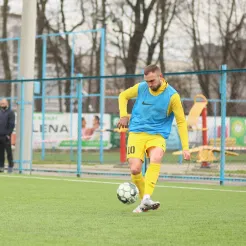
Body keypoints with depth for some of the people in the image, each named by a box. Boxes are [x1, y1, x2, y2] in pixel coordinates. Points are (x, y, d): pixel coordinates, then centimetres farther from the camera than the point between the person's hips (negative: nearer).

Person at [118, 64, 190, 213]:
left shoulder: (172, 95, -7)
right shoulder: (141, 88, 0)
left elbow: (181, 121, -2)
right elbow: (123, 96, 20)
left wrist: (185, 148, -7)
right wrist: (123, 115, 4)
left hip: (157, 135, -2)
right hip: (136, 133, 2)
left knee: (156, 158, -34)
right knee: (135, 169, -15)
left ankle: (146, 198, -40)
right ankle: (145, 201, 8)